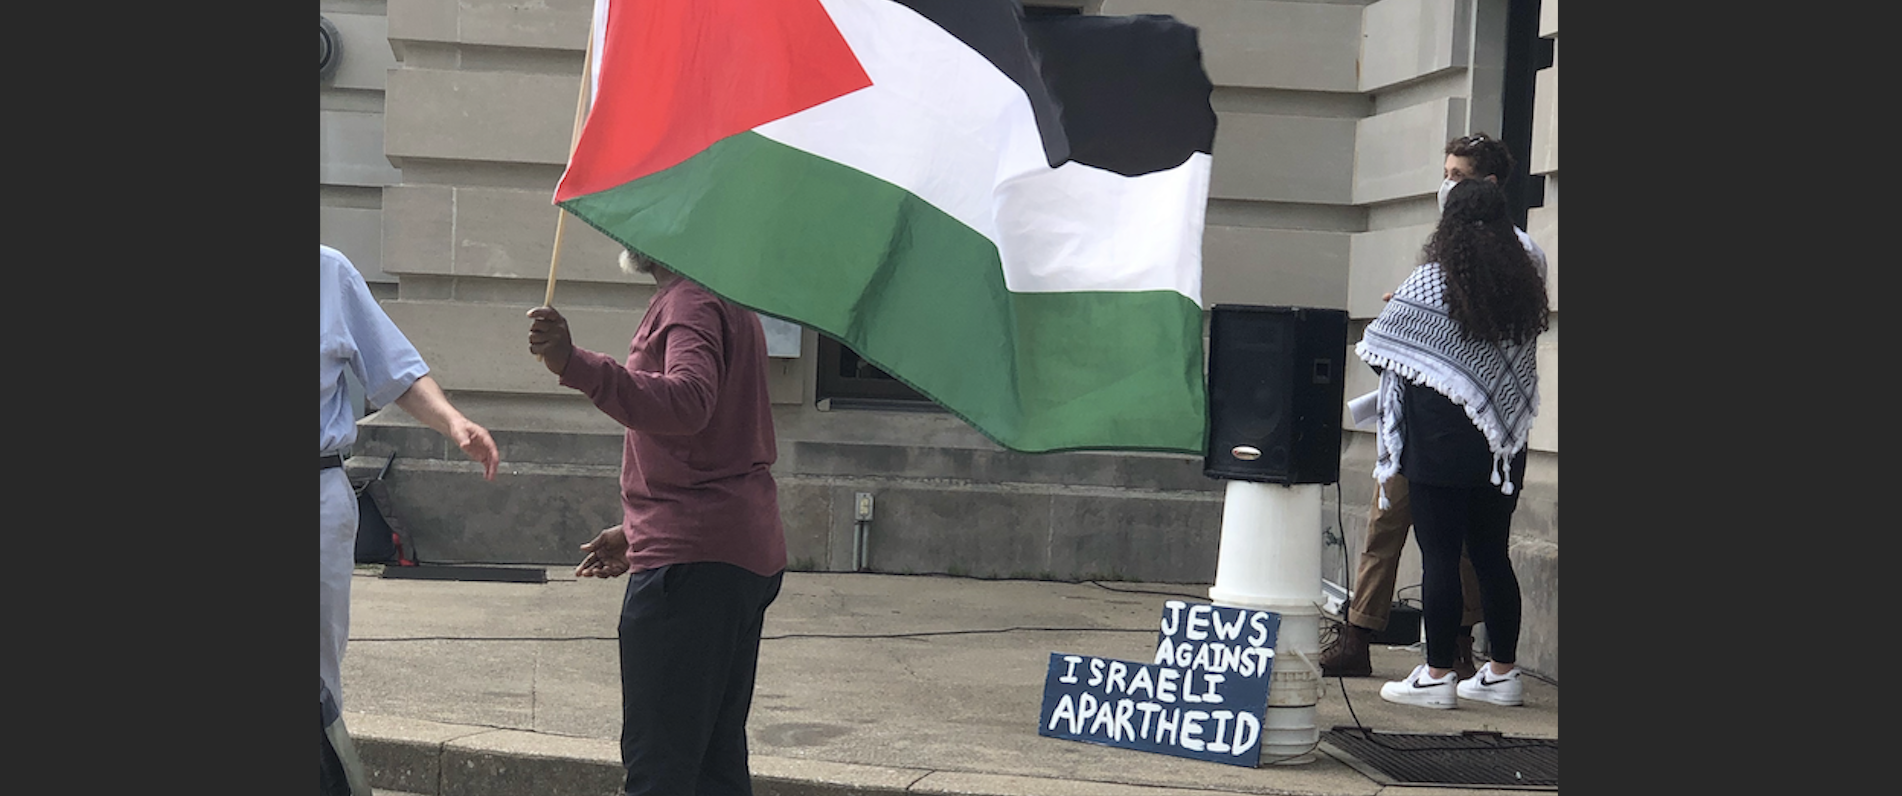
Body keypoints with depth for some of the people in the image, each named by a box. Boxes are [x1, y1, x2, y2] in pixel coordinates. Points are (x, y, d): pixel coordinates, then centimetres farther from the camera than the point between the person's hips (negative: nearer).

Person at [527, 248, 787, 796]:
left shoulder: (691, 300, -11)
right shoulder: (729, 303, 22)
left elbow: (688, 403, -32)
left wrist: (574, 366, -41)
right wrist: (637, 532, 29)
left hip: (693, 559, -11)